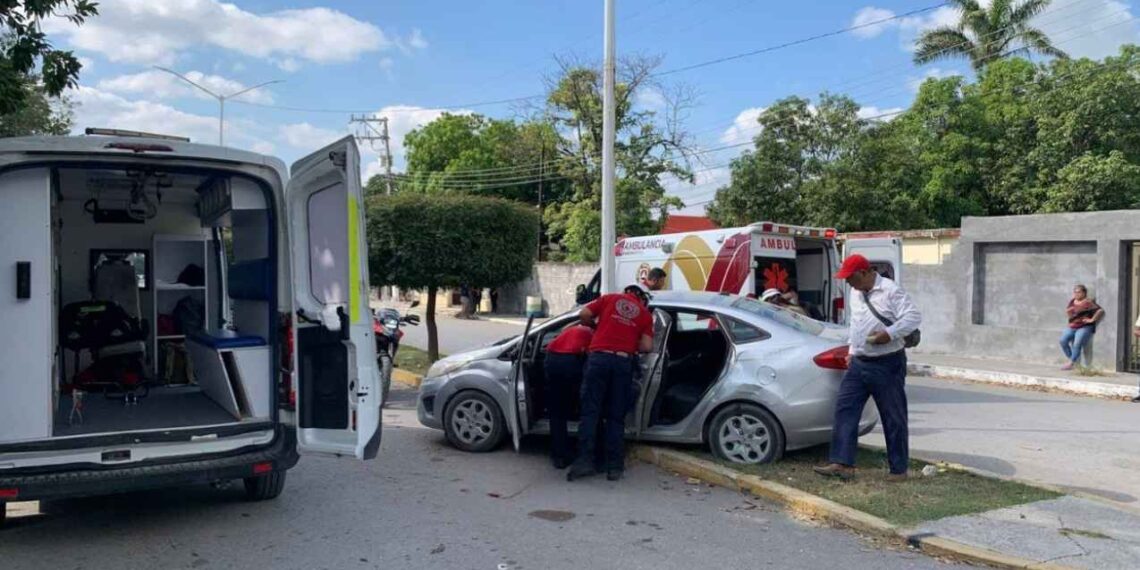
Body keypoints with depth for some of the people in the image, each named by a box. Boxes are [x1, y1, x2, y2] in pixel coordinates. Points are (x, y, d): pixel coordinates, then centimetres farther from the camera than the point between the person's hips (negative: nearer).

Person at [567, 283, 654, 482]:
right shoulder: (645, 313, 17)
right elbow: (647, 346, 7)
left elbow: (583, 315, 10)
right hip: (624, 362, 1)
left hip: (599, 357, -1)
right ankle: (614, 466, 5)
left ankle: (584, 461, -7)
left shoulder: (610, 298, 17)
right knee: (616, 417, 7)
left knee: (590, 411, 1)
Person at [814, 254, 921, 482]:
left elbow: (914, 317, -18)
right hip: (858, 363, 8)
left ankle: (899, 469, 14)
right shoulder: (855, 294, 12)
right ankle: (842, 463, 2)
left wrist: (890, 333, -26)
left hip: (887, 365, -7)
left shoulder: (891, 291, -13)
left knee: (893, 418, 3)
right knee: (845, 410, 0)